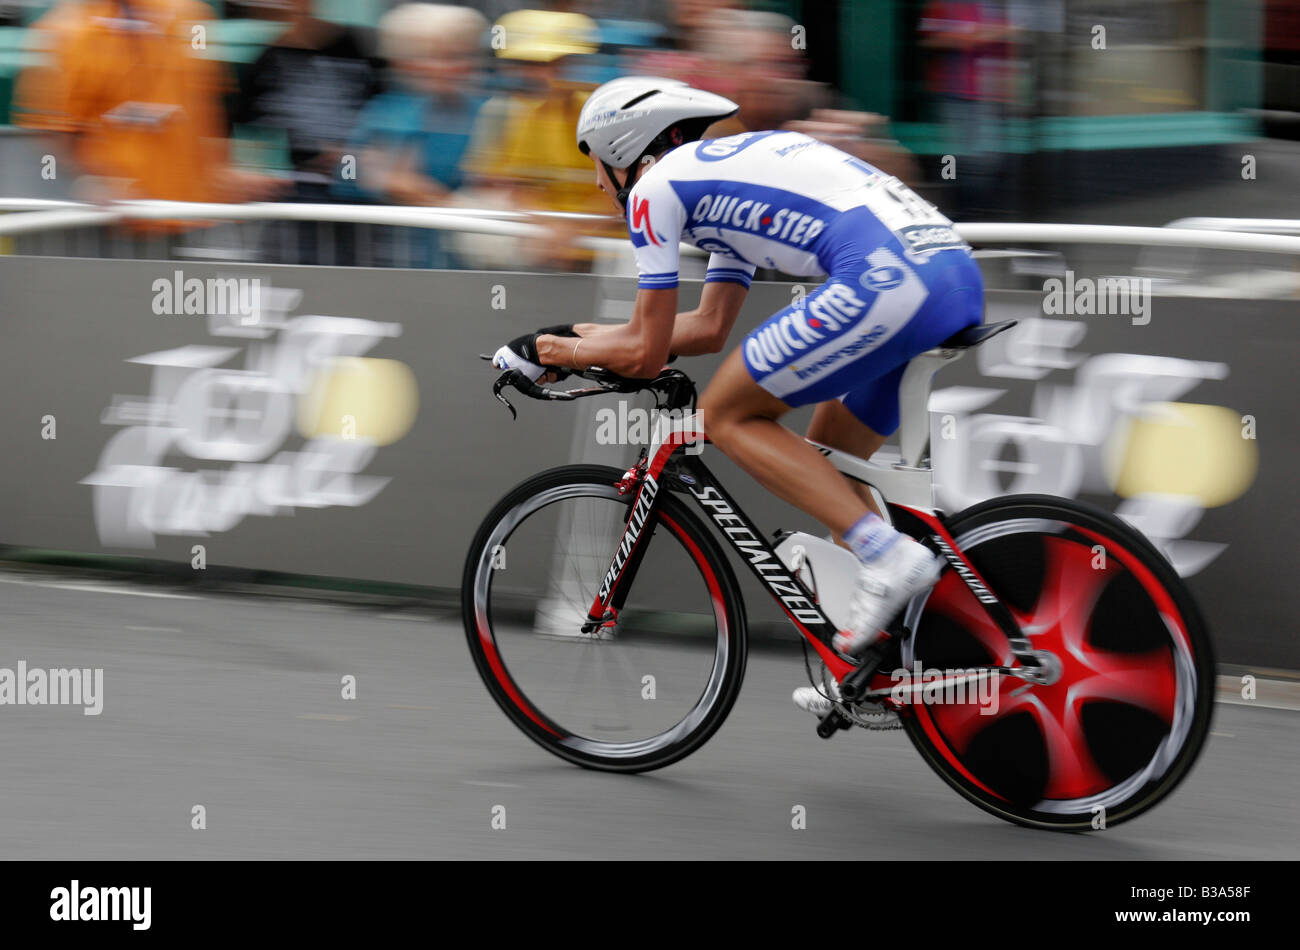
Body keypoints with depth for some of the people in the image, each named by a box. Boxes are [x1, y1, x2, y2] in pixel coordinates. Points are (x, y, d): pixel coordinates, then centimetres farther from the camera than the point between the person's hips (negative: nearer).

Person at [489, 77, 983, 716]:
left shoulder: (656, 186, 8)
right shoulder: (731, 170, 34)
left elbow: (645, 354, 9)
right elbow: (708, 327, 39)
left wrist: (548, 351, 25)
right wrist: (581, 334, 40)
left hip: (887, 281, -9)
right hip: (960, 274, 9)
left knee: (726, 415, 5)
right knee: (827, 460, 22)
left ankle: (887, 555, -8)